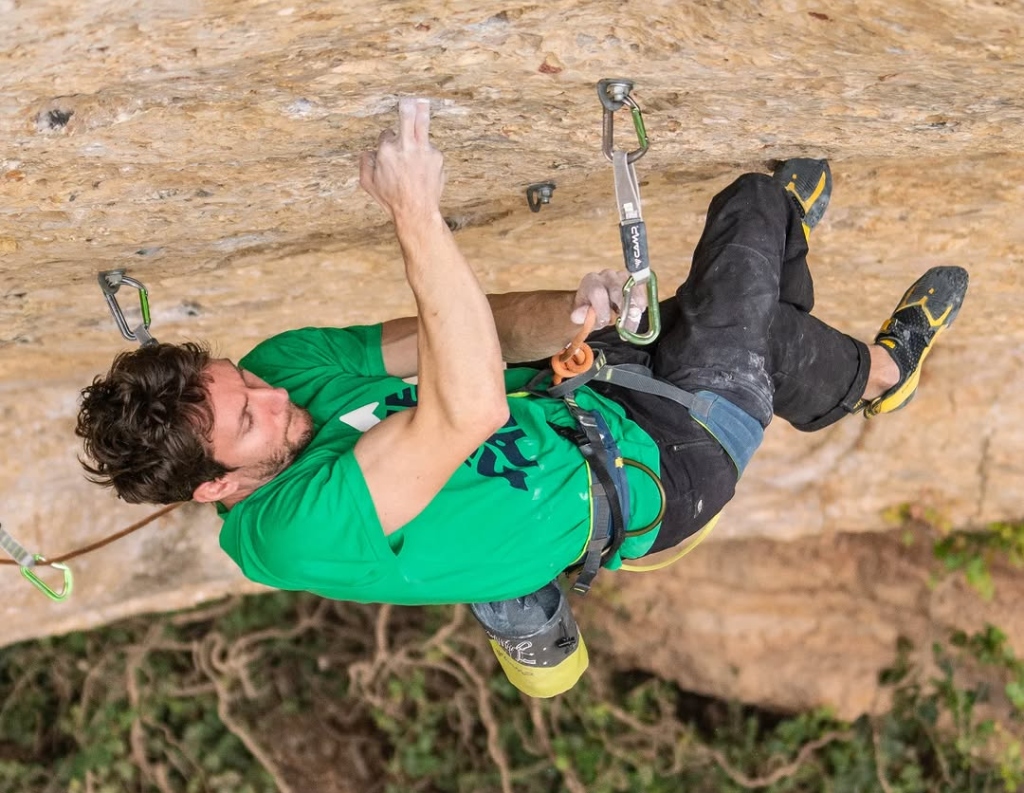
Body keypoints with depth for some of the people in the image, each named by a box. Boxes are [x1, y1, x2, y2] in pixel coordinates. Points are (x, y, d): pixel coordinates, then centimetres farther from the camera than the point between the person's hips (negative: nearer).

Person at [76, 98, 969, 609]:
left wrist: (569, 316, -27)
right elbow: (468, 407, -47)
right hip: (650, 472, -7)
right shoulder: (300, 531, -35)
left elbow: (472, 334, -8)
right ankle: (877, 373, 31)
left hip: (584, 394, 8)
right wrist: (416, 216, -50)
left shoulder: (282, 362, -10)